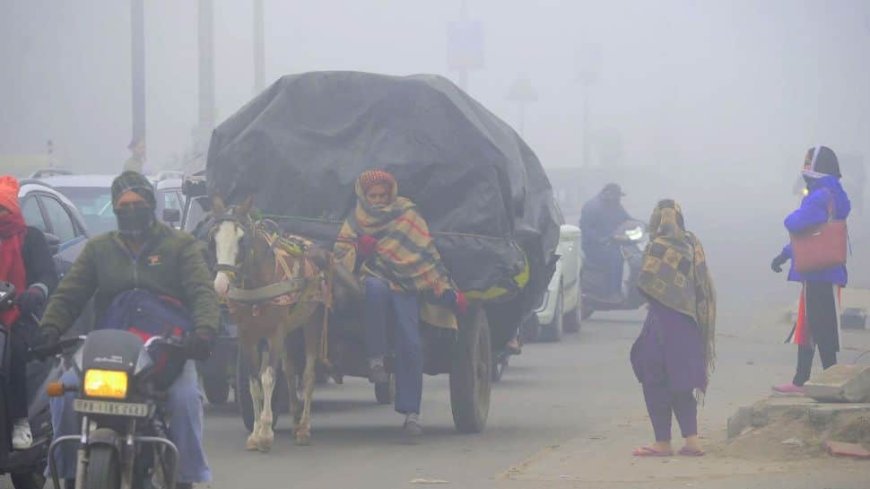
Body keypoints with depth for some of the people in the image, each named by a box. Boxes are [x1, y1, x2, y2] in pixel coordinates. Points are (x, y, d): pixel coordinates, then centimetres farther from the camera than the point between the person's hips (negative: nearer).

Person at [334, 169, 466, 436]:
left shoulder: (408, 216, 11)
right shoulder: (356, 220, 15)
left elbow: (427, 255, 9)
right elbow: (341, 252, 12)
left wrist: (447, 290, 3)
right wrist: (359, 250, -11)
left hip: (405, 285, 0)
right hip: (371, 277, 0)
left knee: (410, 345, -17)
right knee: (376, 289, -40)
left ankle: (411, 412, -14)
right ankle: (375, 359, -33)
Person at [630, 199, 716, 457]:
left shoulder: (659, 248, -15)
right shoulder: (691, 245, 4)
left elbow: (645, 286, -16)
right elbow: (704, 287, 7)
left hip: (663, 323, -7)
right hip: (687, 327, 7)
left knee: (655, 381, 3)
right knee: (681, 382, 14)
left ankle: (663, 442, 3)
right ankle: (691, 441, 7)